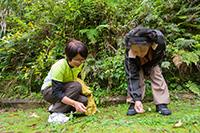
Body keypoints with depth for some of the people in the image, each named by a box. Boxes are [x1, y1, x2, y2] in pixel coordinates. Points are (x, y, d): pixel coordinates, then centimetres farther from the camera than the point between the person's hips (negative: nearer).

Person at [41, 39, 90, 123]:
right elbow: (56, 92, -33)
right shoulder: (59, 67, -30)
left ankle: (55, 106, 1)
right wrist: (75, 103, -43)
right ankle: (55, 113, -27)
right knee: (76, 86, -32)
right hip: (49, 91, -6)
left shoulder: (79, 64, -10)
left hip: (65, 90, 7)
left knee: (84, 100, -19)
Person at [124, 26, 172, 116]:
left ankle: (161, 104, -2)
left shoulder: (159, 40, -39)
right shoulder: (129, 53, -41)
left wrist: (147, 70, -12)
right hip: (138, 64, -1)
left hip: (153, 61, 2)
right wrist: (137, 99, -39)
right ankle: (133, 104, -9)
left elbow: (159, 56, -15)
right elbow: (132, 77, -36)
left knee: (157, 76, -14)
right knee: (136, 79, -21)